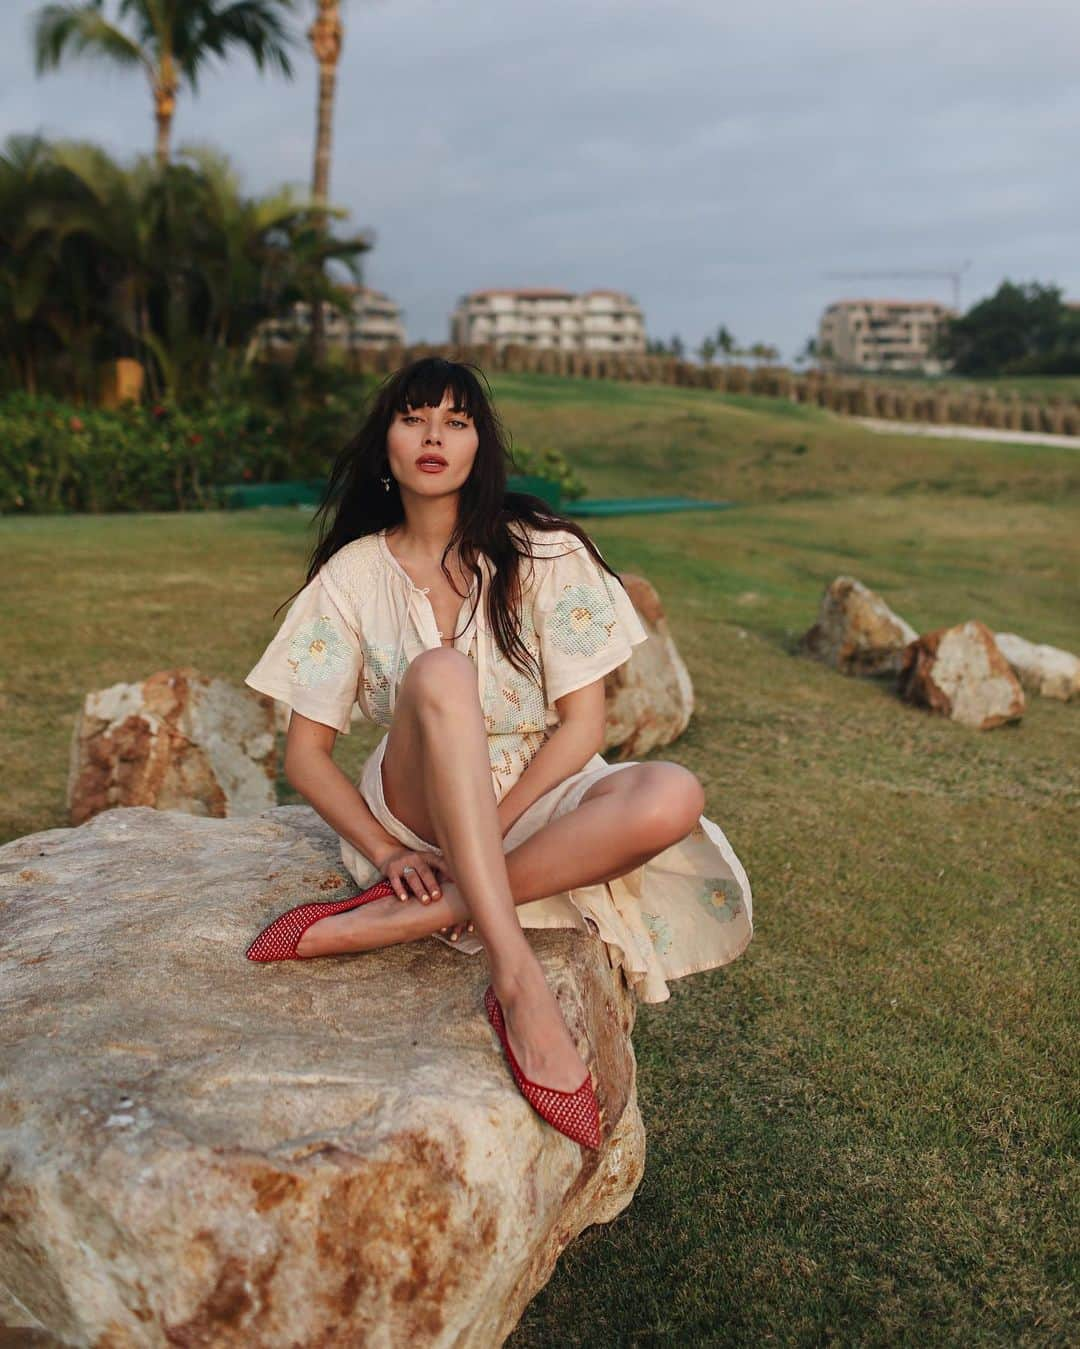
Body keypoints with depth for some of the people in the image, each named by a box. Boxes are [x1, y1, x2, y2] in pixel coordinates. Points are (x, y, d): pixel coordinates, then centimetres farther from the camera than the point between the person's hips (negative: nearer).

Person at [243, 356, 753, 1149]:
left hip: (538, 798, 1)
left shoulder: (543, 553, -3)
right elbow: (305, 752, 0)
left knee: (671, 798, -31)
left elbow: (582, 726, -7)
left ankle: (409, 917, -30)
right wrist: (388, 853, -16)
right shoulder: (353, 574, 1)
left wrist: (486, 827, -19)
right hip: (419, 811, 0)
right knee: (440, 673, -32)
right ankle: (518, 980, -40)